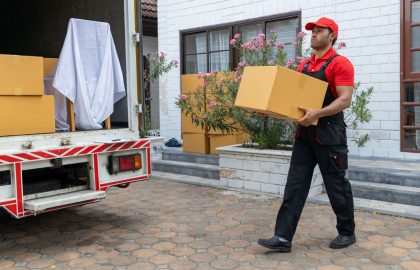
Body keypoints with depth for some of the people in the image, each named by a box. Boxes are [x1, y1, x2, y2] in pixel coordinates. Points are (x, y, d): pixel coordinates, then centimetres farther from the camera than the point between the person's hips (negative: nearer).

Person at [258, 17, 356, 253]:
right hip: (305, 132, 7)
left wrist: (317, 113, -32)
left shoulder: (340, 63, -9)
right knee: (295, 185, 1)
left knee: (336, 185, 6)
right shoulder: (304, 65, 14)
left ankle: (347, 233, 26)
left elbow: (345, 100, -18)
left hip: (329, 133, -7)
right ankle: (283, 238, 2)